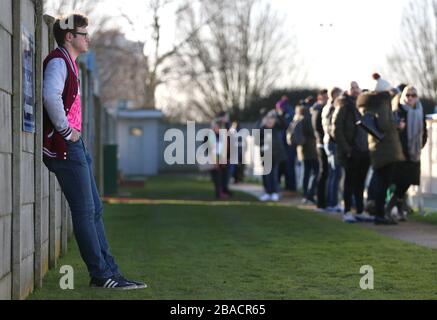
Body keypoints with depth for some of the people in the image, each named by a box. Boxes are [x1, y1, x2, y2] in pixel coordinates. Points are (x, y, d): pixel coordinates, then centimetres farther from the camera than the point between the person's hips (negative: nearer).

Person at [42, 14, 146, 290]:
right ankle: (102, 275, -3)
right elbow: (50, 95, -30)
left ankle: (109, 272, 13)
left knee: (95, 209, 10)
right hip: (65, 146, -11)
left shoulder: (69, 63, 21)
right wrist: (65, 131, -22)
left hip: (75, 146, 11)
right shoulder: (58, 61, -11)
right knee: (85, 211, -7)